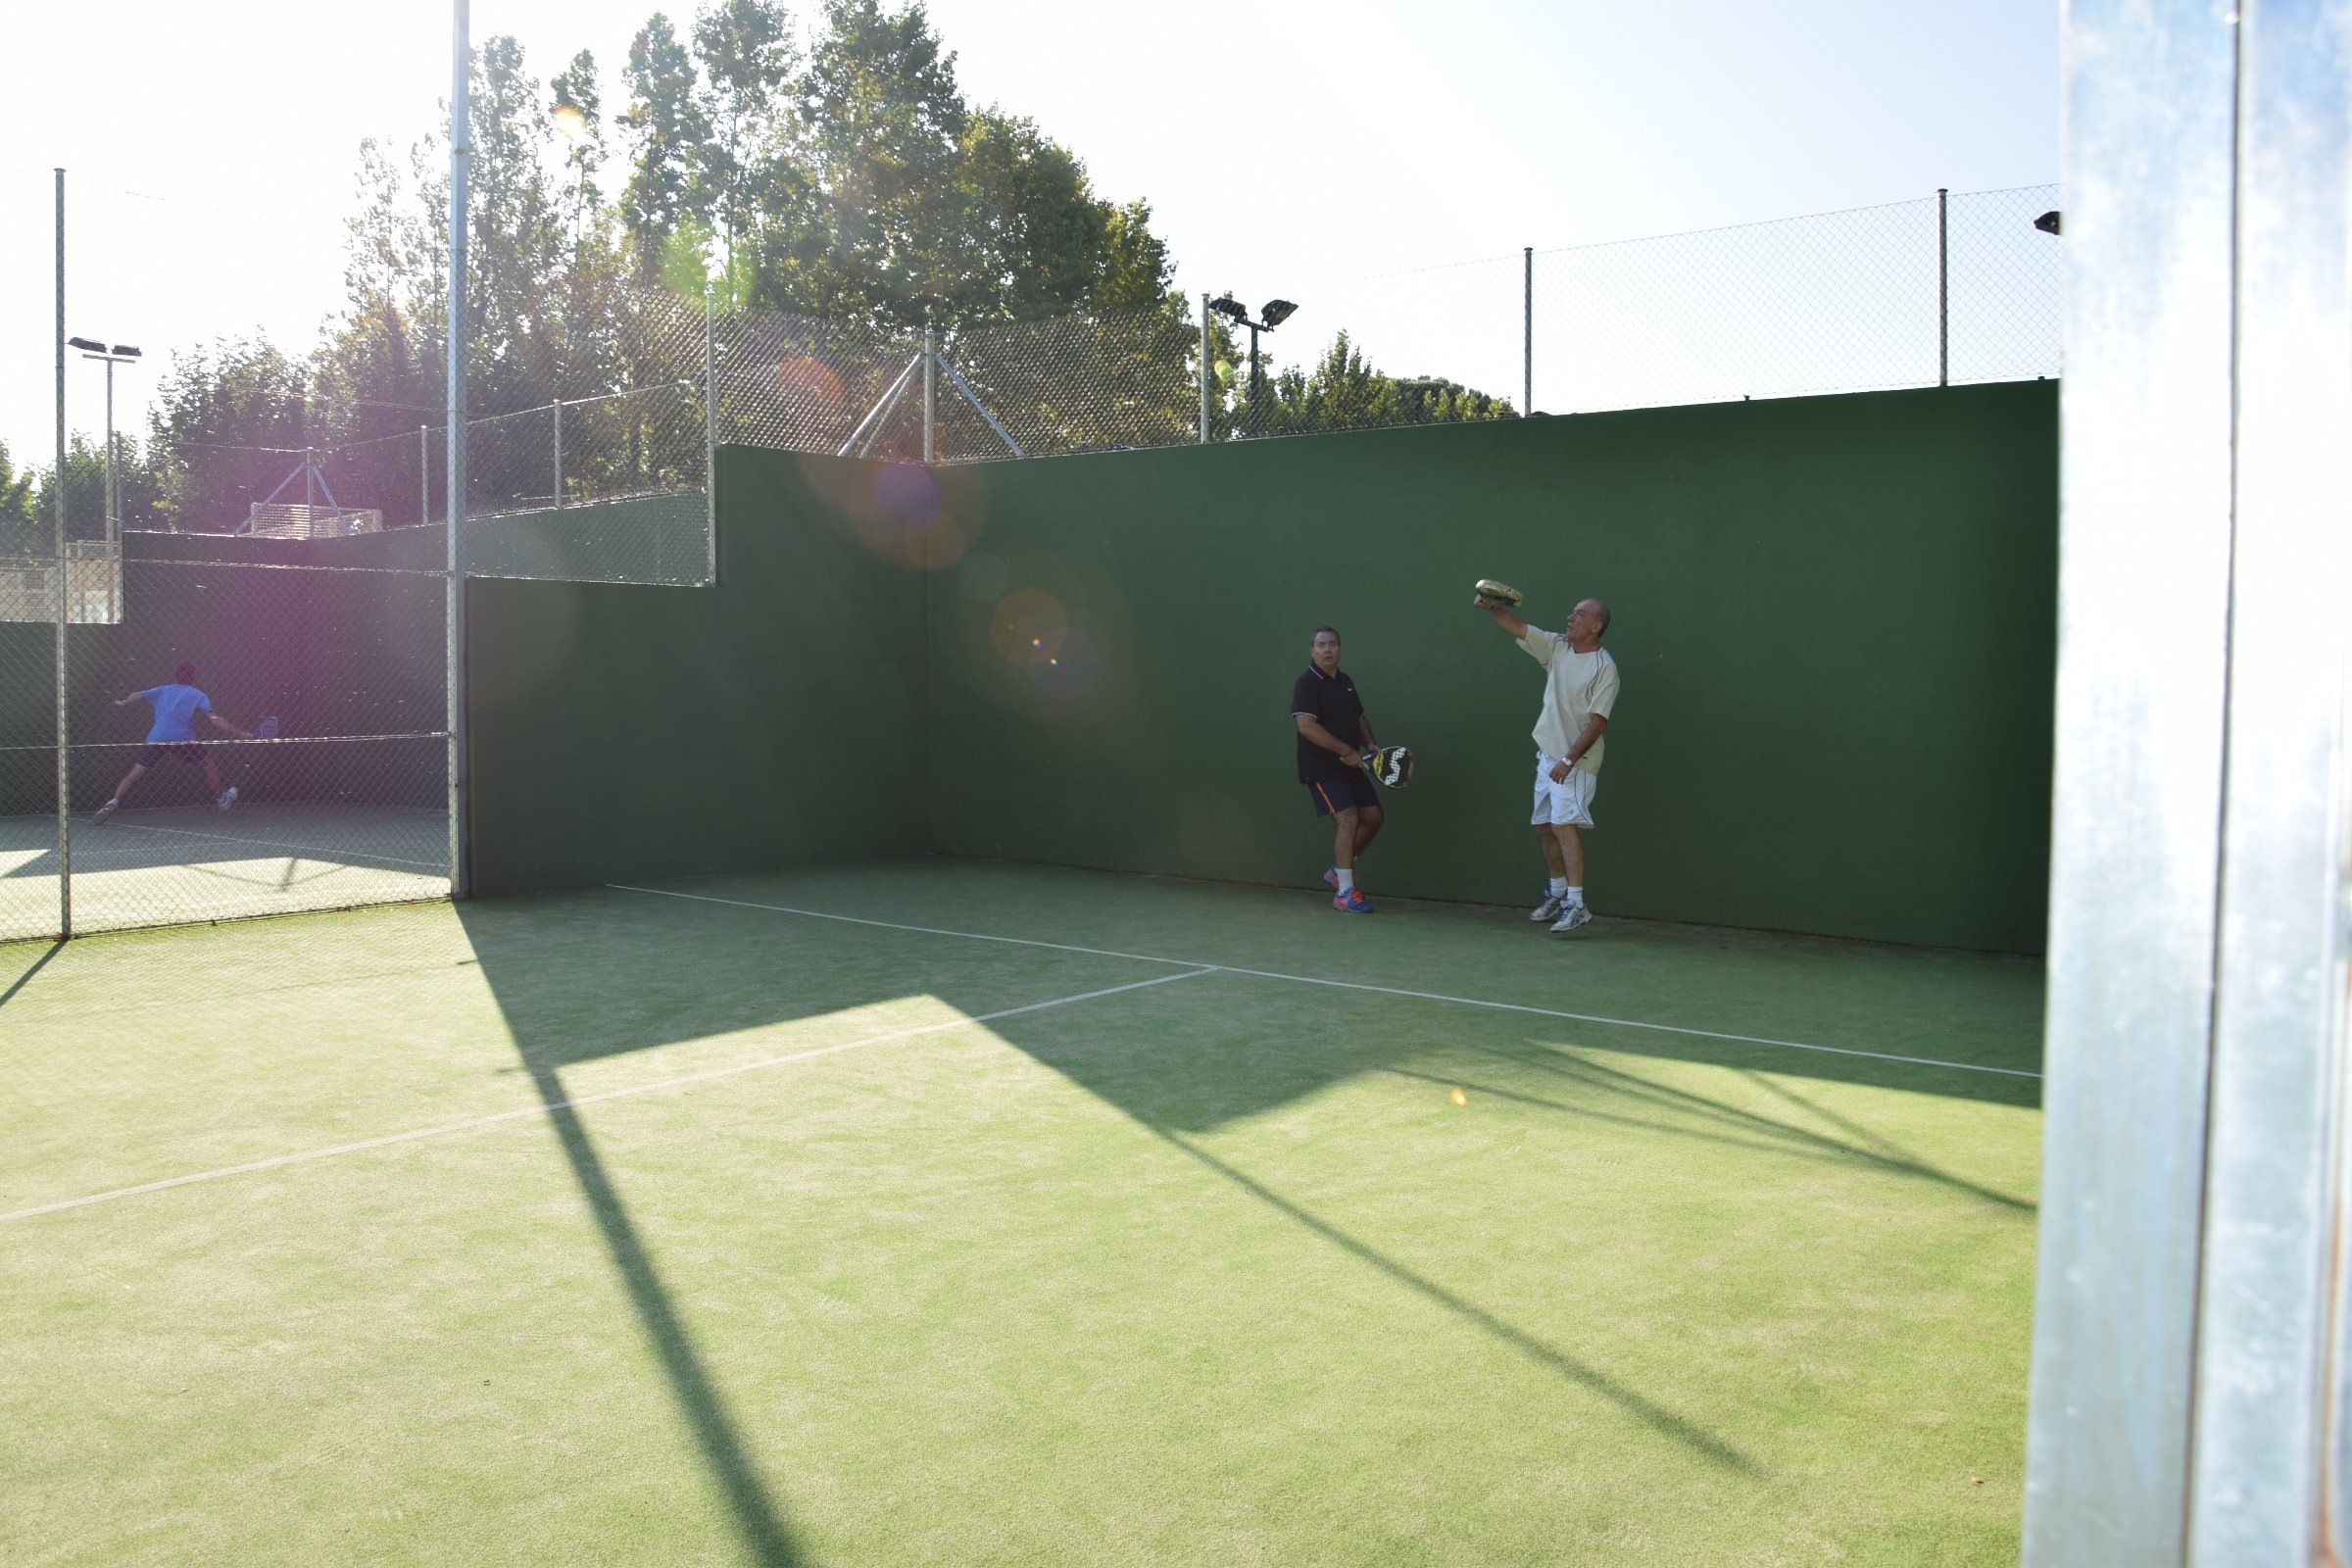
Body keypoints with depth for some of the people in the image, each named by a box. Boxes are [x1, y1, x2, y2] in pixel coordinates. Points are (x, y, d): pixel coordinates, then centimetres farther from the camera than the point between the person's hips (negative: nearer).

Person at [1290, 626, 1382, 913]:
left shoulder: (1346, 682, 13)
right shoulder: (1307, 684, -12)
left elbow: (1359, 717, 25)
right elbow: (1306, 726, -24)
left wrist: (1368, 743, 4)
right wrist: (1347, 751, -21)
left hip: (1350, 767, 8)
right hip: (1321, 769, -8)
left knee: (1372, 817, 6)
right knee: (1348, 819, -17)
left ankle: (1338, 871, 23)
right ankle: (1344, 892, -9)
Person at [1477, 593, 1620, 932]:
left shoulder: (1604, 667, -14)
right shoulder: (1557, 646, 5)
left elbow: (1598, 721, -18)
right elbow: (1518, 627, 2)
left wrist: (1569, 760, -23)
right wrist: (1492, 607, -17)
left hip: (1575, 762, -8)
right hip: (1547, 755, 8)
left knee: (1562, 826, -17)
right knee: (1544, 826, 13)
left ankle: (1576, 905, -15)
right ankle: (1558, 894, 29)